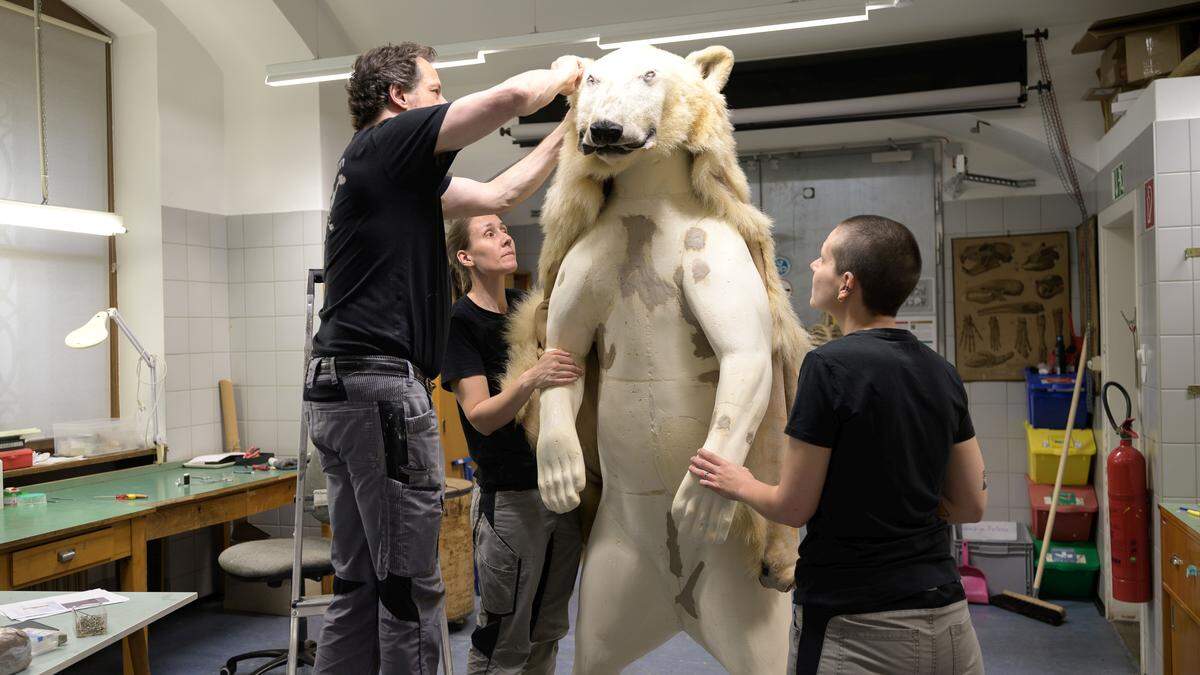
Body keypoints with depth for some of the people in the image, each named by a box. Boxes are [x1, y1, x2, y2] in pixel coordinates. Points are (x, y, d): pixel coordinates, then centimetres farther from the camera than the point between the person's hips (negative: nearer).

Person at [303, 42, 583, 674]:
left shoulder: (395, 168, 23)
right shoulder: (388, 140, -5)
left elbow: (498, 194, 25)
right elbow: (514, 94, -13)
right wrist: (564, 74, 9)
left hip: (336, 386, 10)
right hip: (381, 383, -10)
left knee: (359, 586, 14)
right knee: (411, 590, -2)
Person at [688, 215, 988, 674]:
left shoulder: (830, 366, -17)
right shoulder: (942, 373, 2)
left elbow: (792, 508, -12)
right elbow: (970, 506, 8)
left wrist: (740, 485, 7)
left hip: (857, 632, -6)